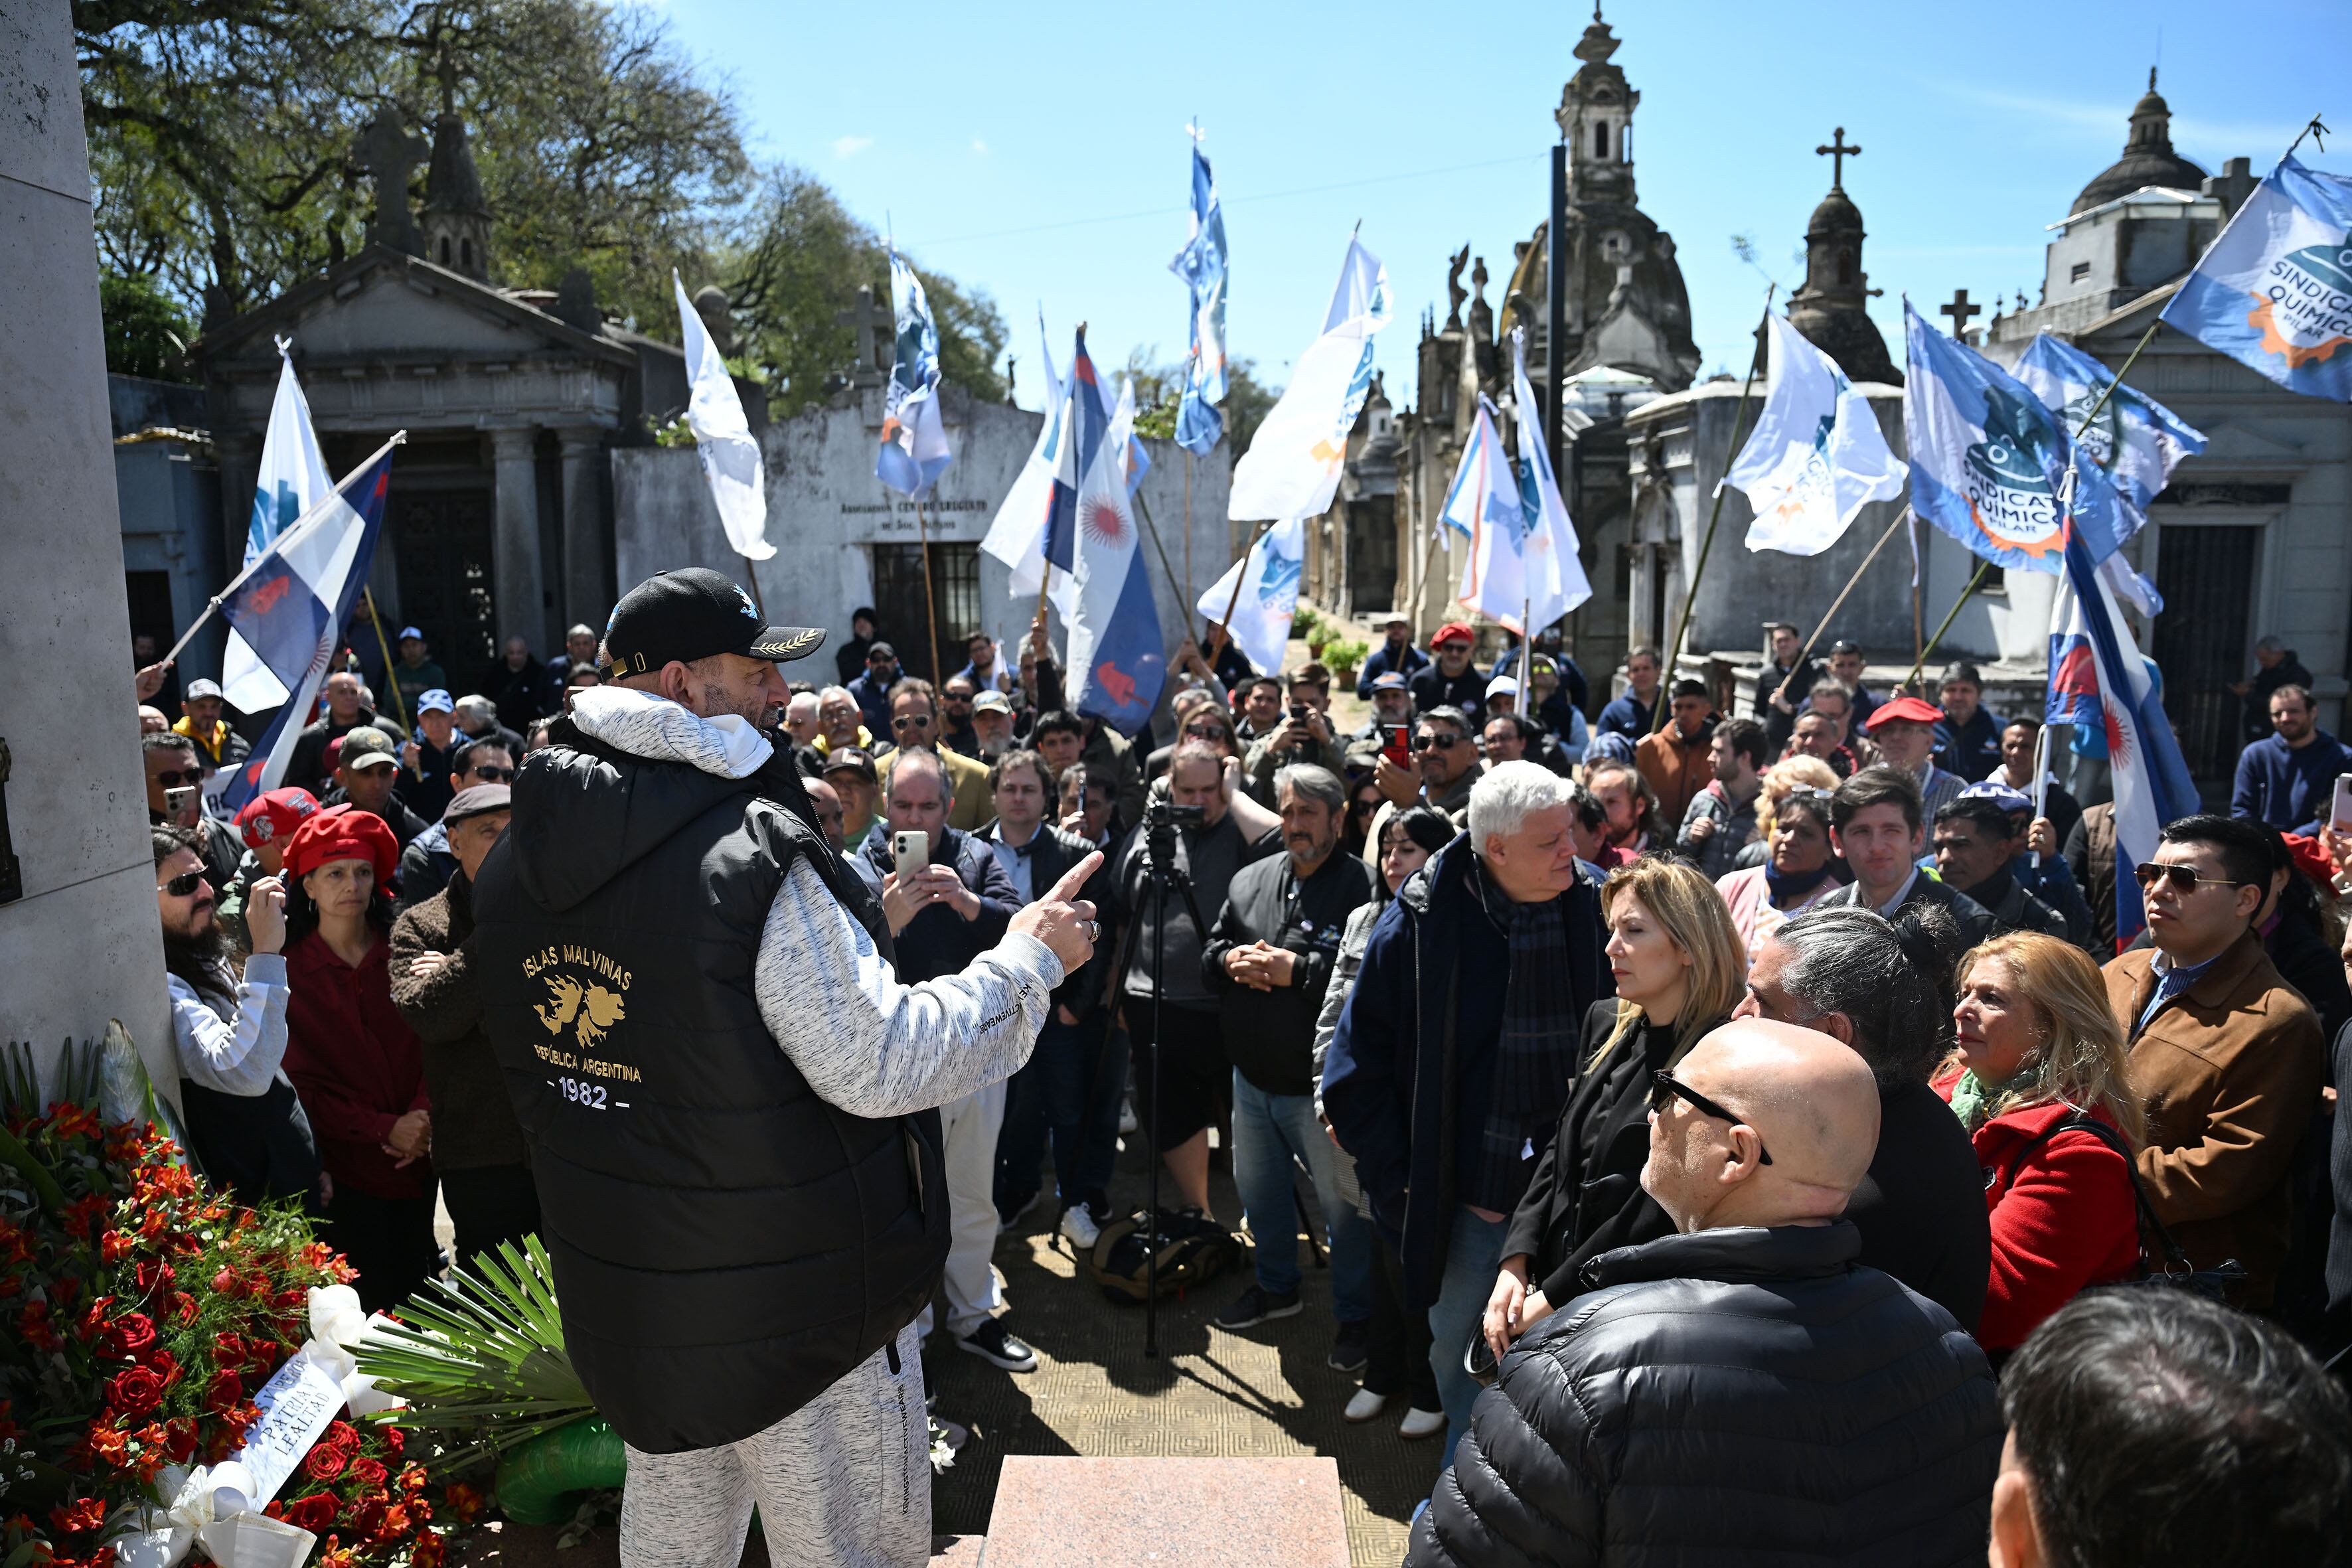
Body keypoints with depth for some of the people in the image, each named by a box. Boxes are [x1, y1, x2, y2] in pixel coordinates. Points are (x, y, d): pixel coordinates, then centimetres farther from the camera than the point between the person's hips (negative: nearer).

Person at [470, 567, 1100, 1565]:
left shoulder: (516, 863, -1)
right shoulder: (754, 856, -27)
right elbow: (883, 1065, -27)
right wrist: (1027, 960, -14)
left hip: (622, 1294, 8)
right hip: (799, 1305, -7)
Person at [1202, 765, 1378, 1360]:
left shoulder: (1363, 887, -15)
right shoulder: (1250, 880, 7)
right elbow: (1209, 954, 13)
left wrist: (1297, 970, -25)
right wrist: (1233, 960, -9)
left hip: (1321, 1087, -7)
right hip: (1253, 1079, 7)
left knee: (1343, 1204, 7)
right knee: (1258, 1192, 23)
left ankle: (1355, 1315, 27)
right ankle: (1277, 1287, 45)